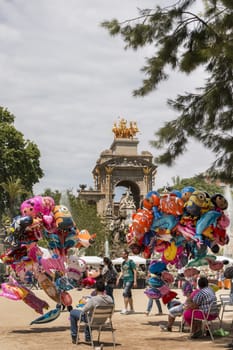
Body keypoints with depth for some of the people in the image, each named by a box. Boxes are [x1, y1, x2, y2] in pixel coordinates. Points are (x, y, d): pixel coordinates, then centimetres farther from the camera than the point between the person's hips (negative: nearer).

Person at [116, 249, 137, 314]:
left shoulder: (131, 262, -8)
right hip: (125, 280, 8)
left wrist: (135, 281, -14)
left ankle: (125, 309, -17)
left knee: (125, 293, -17)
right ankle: (131, 309, 19)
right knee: (129, 295, 11)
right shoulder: (123, 263, 14)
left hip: (130, 280, -8)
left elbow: (135, 271, -10)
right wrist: (118, 279, 9)